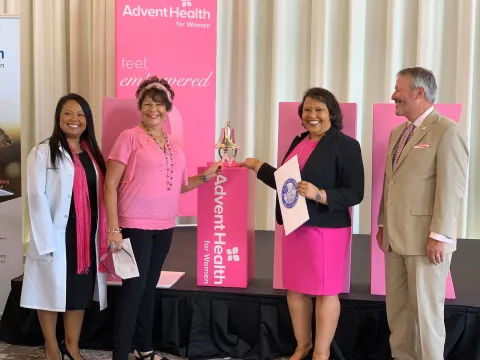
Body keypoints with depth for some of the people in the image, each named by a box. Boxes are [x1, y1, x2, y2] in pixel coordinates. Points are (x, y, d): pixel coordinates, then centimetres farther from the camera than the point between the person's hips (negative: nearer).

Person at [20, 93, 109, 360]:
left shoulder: (92, 153, 12)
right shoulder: (43, 152, -5)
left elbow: (100, 194, 10)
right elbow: (37, 197, -11)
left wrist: (103, 236, 4)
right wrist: (45, 241, -17)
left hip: (87, 236, 5)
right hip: (57, 235, -5)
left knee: (81, 291, 11)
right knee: (52, 289, 6)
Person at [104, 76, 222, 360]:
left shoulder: (175, 144, 10)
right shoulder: (130, 137, -7)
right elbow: (110, 185, -10)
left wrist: (205, 176, 3)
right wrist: (114, 228, -15)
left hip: (164, 226, 6)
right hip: (135, 225, -6)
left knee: (149, 287, 16)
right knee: (133, 289, -4)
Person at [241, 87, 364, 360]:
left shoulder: (346, 145, -9)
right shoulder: (299, 142, 14)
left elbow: (355, 193, -14)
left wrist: (319, 194, -26)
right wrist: (258, 166, 24)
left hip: (326, 229, -7)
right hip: (294, 227, 7)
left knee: (325, 291, 3)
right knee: (295, 289, 14)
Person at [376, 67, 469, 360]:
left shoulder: (447, 131, -10)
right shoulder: (397, 132, 15)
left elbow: (451, 189, -16)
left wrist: (439, 236, -19)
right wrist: (382, 224, 17)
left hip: (425, 239, -8)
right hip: (396, 236, 8)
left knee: (425, 309, 3)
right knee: (397, 307, 14)